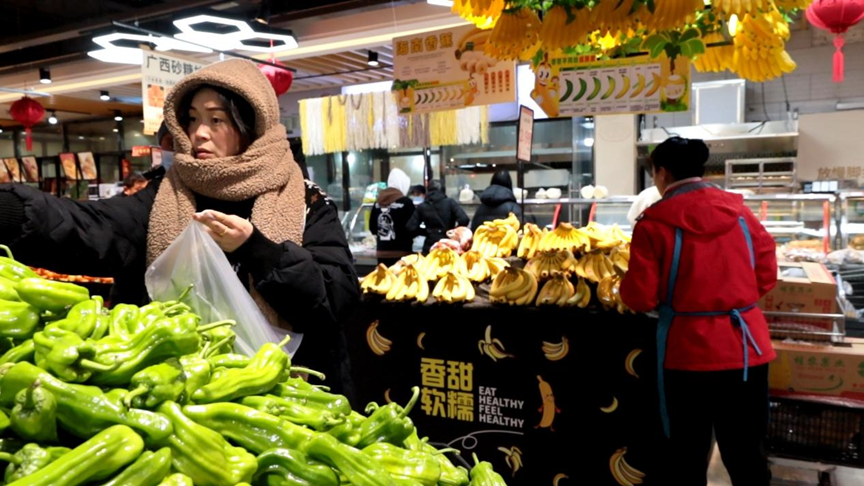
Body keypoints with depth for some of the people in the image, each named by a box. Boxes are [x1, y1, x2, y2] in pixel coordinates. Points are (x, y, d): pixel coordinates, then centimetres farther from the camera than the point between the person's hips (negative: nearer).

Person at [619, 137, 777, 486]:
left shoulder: (654, 222, -10)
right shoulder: (739, 211, 3)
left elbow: (640, 298, -10)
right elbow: (766, 274, 8)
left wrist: (625, 289, 11)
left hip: (688, 352, -3)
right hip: (747, 346, 4)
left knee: (688, 452, 13)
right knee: (745, 451, 15)